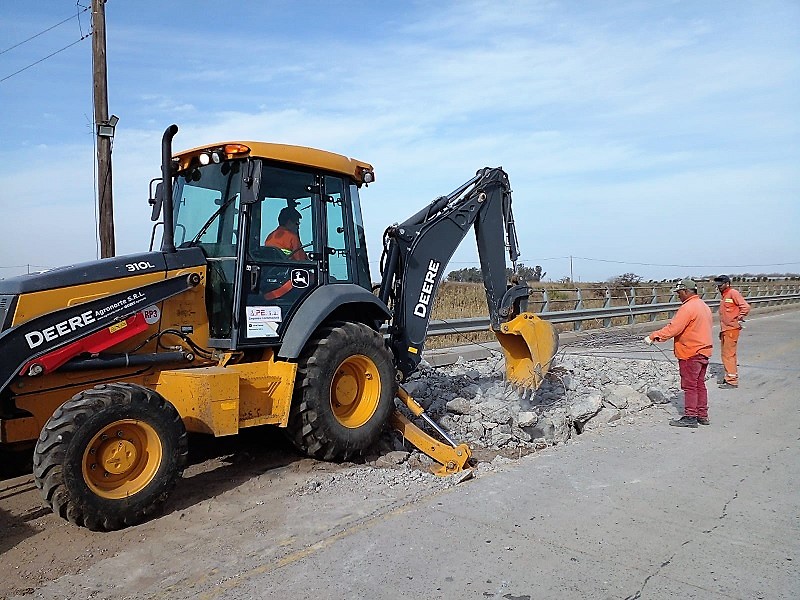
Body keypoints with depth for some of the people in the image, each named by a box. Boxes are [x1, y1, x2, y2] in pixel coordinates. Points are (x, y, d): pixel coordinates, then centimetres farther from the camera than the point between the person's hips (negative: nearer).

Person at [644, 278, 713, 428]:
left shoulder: (688, 307, -18)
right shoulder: (704, 306, 13)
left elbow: (672, 328, -25)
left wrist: (653, 337, -22)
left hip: (690, 353, -10)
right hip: (704, 351, 10)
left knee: (689, 386, -3)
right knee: (700, 384, 15)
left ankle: (690, 417, 2)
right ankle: (702, 415, 21)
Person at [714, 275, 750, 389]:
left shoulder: (733, 293, -12)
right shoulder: (723, 295, 15)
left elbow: (746, 307, -21)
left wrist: (739, 318, -14)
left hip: (731, 329, -9)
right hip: (725, 329, 9)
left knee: (728, 355, -8)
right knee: (727, 354, 15)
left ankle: (732, 381, -4)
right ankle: (729, 377, 25)